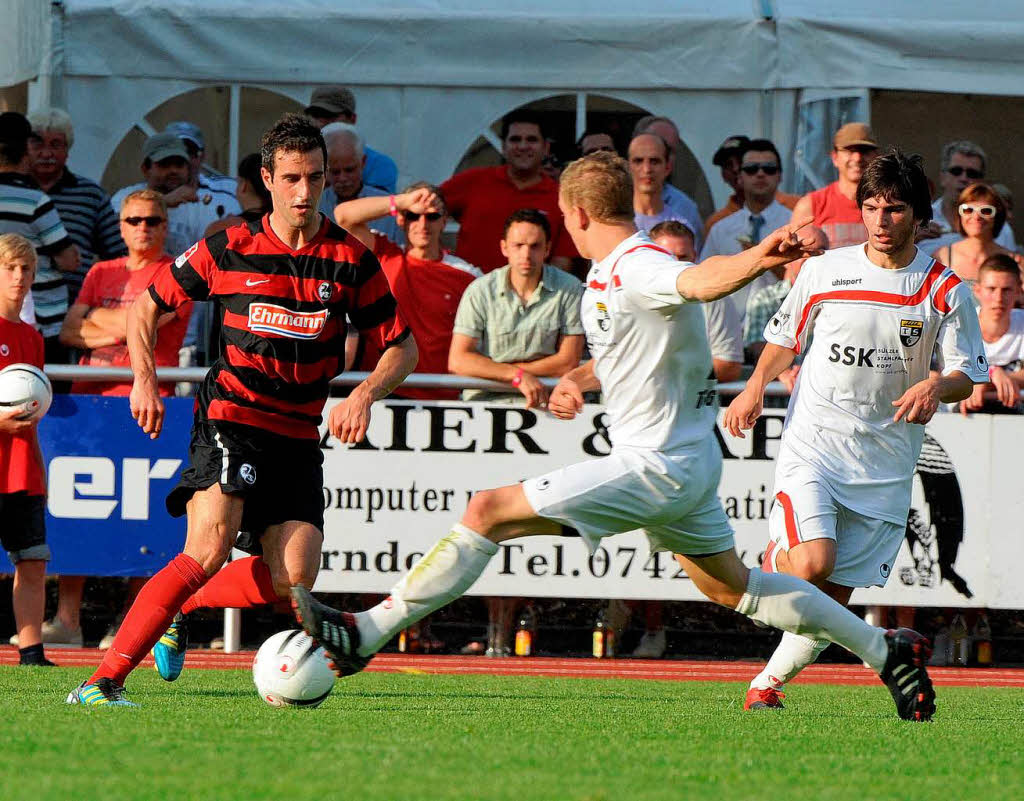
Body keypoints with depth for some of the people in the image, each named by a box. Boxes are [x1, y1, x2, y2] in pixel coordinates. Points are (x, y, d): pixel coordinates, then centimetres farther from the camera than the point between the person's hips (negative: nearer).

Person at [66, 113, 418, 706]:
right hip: (230, 417, -3)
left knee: (293, 577, -12)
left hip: (300, 434, 3)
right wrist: (145, 379, -4)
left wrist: (364, 396, -10)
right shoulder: (228, 249, -1)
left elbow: (401, 347, 10)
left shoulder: (352, 260, 2)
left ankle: (182, 607, 16)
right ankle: (104, 680, -26)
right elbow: (147, 307, 11)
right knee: (210, 550, -25)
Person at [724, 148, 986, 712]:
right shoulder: (824, 270, 2)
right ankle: (772, 560, 10)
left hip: (885, 464, 1)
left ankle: (771, 680, 20)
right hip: (813, 442, -1)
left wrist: (936, 386, -19)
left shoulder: (945, 292, -1)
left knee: (834, 596, 0)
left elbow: (968, 374, 3)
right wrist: (756, 385, 0)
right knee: (811, 564, -24)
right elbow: (786, 337, 17)